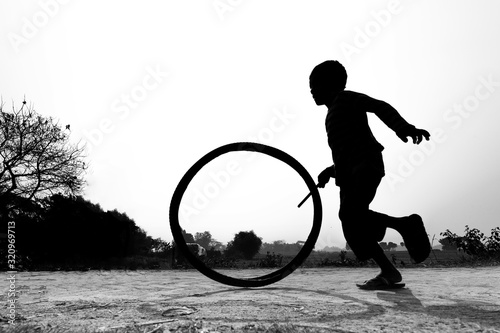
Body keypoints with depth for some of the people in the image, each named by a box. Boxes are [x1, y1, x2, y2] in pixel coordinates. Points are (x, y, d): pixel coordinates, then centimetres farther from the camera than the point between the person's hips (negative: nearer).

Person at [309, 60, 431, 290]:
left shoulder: (345, 98, 7)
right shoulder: (333, 114, 33)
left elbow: (379, 106, -11)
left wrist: (403, 126, -30)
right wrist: (331, 171, 19)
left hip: (365, 166, -9)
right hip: (349, 173, 9)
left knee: (351, 214, -26)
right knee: (351, 224, -5)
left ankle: (406, 224, -11)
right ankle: (389, 273, 0)